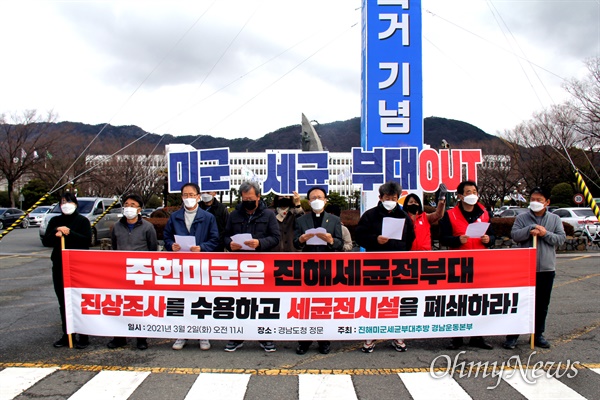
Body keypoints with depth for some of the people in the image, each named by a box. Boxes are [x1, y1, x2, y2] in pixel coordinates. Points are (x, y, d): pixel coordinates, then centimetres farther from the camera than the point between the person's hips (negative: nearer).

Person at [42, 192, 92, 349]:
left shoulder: (82, 221, -1)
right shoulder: (55, 221, 11)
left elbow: (87, 240, -13)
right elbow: (45, 241, 2)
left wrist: (69, 233, -20)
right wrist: (56, 234, -16)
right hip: (59, 266, 5)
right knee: (63, 303, 11)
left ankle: (83, 336, 7)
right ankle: (66, 335, 22)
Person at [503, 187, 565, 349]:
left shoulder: (555, 219, 8)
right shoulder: (522, 218, 3)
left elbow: (561, 238, 0)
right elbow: (514, 235, -9)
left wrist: (546, 234, -14)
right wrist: (531, 229, -19)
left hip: (547, 268, 2)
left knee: (542, 304, 11)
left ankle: (538, 334, 24)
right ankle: (512, 335, 7)